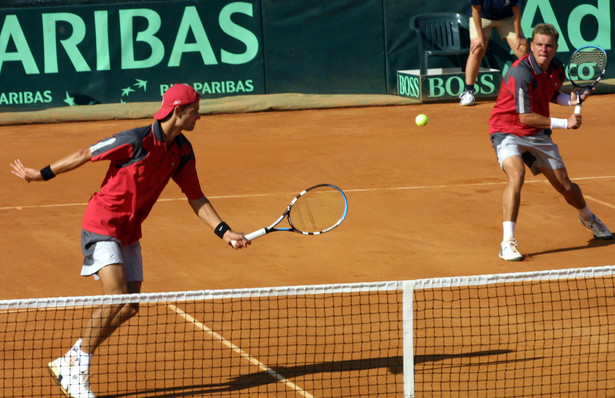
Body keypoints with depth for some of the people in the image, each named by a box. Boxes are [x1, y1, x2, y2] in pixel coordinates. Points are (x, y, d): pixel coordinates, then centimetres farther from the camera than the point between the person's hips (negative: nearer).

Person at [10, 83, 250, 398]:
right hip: (101, 226, -8)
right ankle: (75, 371, -6)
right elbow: (85, 155, -11)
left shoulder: (182, 151, -1)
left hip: (129, 234, 8)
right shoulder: (136, 141, -22)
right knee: (117, 299, -19)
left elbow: (195, 198, 6)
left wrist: (224, 231, -4)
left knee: (129, 308, 6)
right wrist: (42, 175, -3)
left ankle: (68, 362, 19)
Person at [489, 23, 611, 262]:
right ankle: (508, 243, -31)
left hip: (538, 135, 6)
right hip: (508, 132, -6)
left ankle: (587, 217, 46)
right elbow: (525, 117, -27)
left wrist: (571, 100, -4)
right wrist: (565, 123, -23)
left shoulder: (557, 69, -4)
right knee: (516, 175, -33)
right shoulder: (520, 73, -27)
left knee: (565, 186, 11)